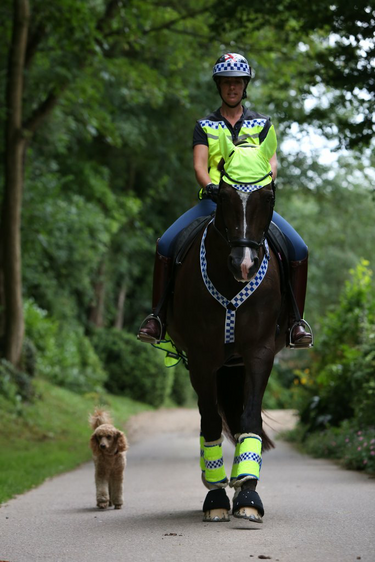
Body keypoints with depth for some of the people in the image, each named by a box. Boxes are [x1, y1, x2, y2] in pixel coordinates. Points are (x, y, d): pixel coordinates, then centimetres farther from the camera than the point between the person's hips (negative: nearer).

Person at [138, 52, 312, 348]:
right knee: (165, 244, -21)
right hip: (215, 200, 0)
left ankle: (296, 320, -11)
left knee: (298, 248, -21)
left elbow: (271, 160, 1)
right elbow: (199, 164, -1)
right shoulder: (205, 126, 14)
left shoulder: (262, 124, 15)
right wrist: (209, 185, -23)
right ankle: (158, 316, -11)